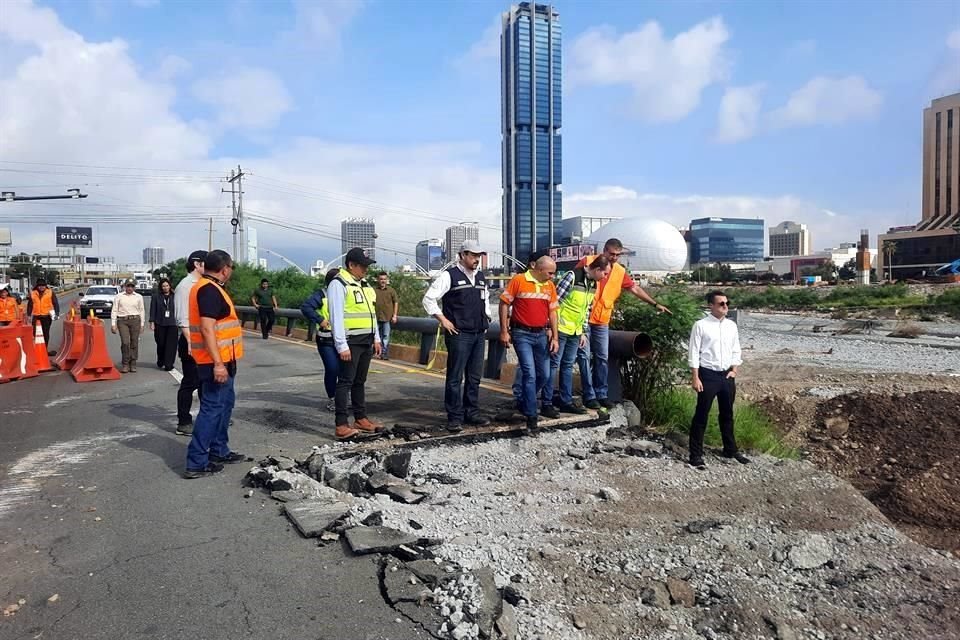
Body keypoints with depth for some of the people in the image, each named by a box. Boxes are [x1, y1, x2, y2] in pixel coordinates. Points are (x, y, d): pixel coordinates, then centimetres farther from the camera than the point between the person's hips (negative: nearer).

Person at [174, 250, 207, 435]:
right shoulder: (185, 286, -13)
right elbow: (183, 318, -19)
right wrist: (190, 343, -23)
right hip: (191, 341, -9)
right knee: (190, 383, -2)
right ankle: (184, 423, 8)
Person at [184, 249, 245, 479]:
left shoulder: (208, 287, 15)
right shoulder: (210, 290, -17)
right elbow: (207, 328, -25)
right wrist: (218, 363, -28)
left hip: (220, 361, 11)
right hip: (217, 361, -11)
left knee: (224, 404, 18)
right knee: (212, 408, -7)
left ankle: (219, 452, 28)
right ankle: (196, 463, -3)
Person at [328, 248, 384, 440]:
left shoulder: (365, 285, 18)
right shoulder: (339, 284, -9)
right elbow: (336, 317, -16)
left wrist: (376, 339, 16)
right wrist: (342, 345, -20)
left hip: (366, 341, 8)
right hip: (350, 341, -8)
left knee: (359, 381, 14)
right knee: (346, 381, -8)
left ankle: (361, 419, 22)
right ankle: (341, 425, -7)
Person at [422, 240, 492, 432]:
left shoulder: (480, 277, 14)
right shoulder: (449, 276, -7)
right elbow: (428, 299, -8)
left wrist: (486, 319, 17)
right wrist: (443, 320, -10)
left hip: (479, 334, 7)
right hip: (459, 334, -7)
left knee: (474, 377, 12)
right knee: (455, 377, -3)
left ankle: (472, 413, 22)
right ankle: (455, 417, 5)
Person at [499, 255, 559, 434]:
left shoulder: (550, 286, 6)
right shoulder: (519, 280, -9)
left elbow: (552, 312, 11)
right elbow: (504, 304, -6)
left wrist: (555, 337, 5)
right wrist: (504, 331, -9)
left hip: (541, 334, 6)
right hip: (522, 334, -6)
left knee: (545, 375, 12)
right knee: (530, 374, -10)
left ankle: (525, 402, 36)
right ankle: (531, 416, -1)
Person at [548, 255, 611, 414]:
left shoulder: (593, 284, 8)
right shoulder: (572, 276, -17)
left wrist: (583, 332, 14)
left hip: (575, 331, 8)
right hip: (561, 329, -8)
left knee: (568, 365, 13)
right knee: (553, 365, -1)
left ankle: (566, 402, 20)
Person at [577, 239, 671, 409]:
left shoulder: (620, 272, 6)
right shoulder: (588, 262, -8)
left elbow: (635, 288, 10)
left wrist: (655, 304, 7)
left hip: (602, 322, 5)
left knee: (602, 358, 7)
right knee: (586, 358, -1)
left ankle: (601, 394, 17)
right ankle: (589, 396, 5)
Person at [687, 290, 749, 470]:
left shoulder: (731, 326, 7)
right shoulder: (701, 325, -9)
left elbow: (736, 351, 14)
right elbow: (694, 353, -10)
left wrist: (734, 371, 1)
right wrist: (695, 378, -14)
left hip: (727, 375, 5)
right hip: (708, 375, -5)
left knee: (727, 414, 18)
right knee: (701, 415, 0)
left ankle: (730, 450, 34)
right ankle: (696, 455, 8)